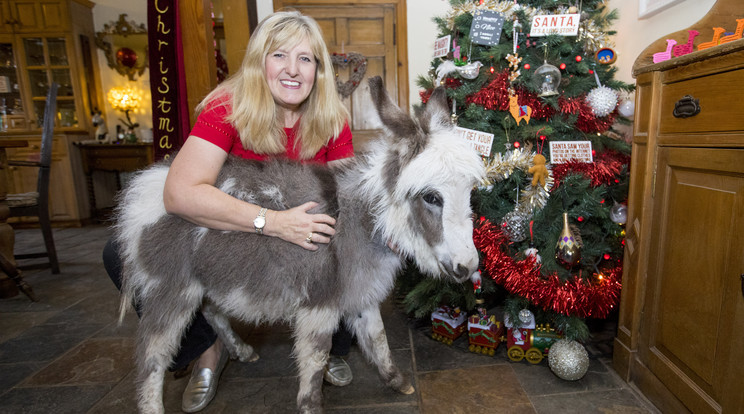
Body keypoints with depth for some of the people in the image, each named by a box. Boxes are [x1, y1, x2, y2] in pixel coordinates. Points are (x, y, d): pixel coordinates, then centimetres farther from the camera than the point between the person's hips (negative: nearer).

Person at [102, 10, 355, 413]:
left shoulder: (332, 119, -10)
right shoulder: (228, 107, -19)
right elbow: (180, 193, -32)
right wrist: (272, 221, -40)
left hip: (304, 242, 2)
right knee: (123, 252, -18)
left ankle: (333, 346, 7)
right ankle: (205, 349, 7)